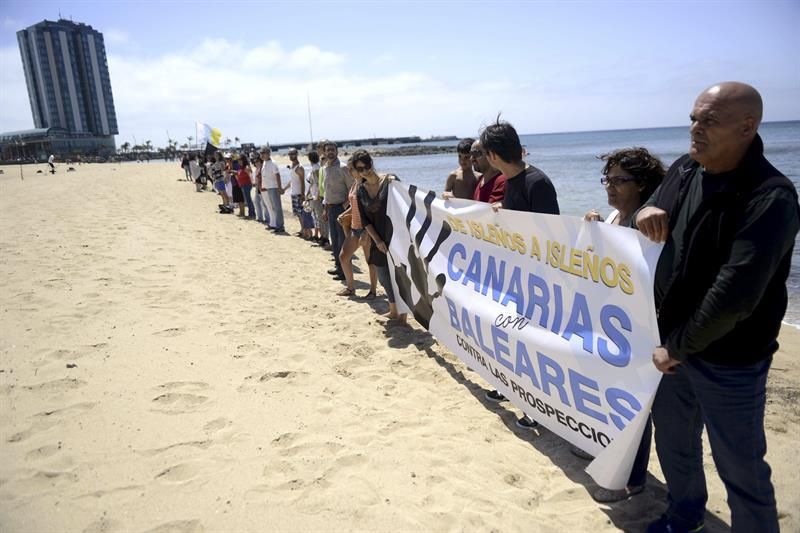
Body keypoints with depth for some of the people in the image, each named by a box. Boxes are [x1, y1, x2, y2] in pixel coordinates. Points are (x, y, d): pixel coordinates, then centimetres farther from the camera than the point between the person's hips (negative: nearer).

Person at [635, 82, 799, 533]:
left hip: (729, 362, -7)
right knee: (674, 442, 24)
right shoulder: (685, 170, 0)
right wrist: (646, 213, -11)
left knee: (741, 468, 9)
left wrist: (677, 346, -17)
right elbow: (655, 215, 15)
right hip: (675, 343, 7)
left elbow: (735, 294, -27)